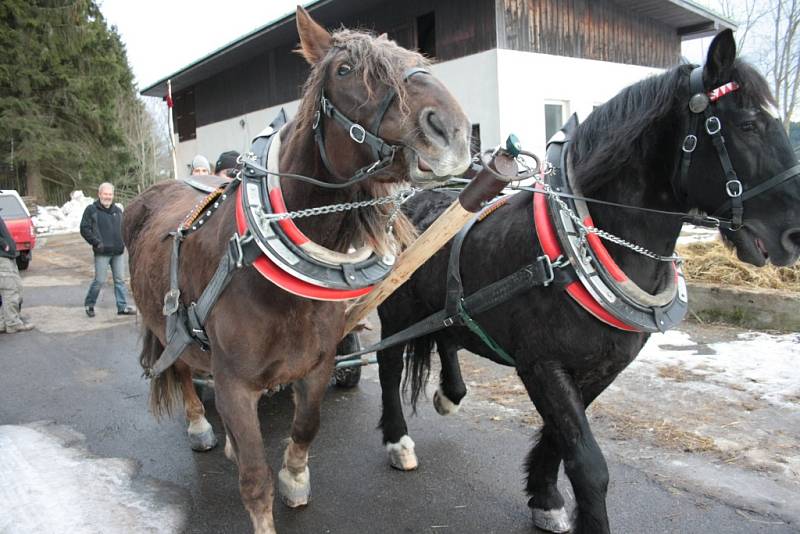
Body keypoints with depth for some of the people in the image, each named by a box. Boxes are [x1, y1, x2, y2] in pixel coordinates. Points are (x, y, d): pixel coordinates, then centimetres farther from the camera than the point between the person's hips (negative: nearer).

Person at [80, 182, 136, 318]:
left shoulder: (118, 210, 14)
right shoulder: (91, 210, -1)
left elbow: (124, 228, 23)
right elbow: (84, 229, -5)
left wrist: (123, 241, 7)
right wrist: (96, 242, -12)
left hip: (118, 252, 5)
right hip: (102, 252, -5)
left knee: (119, 280, 7)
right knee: (99, 280, -2)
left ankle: (122, 307, 13)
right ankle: (89, 304, 17)